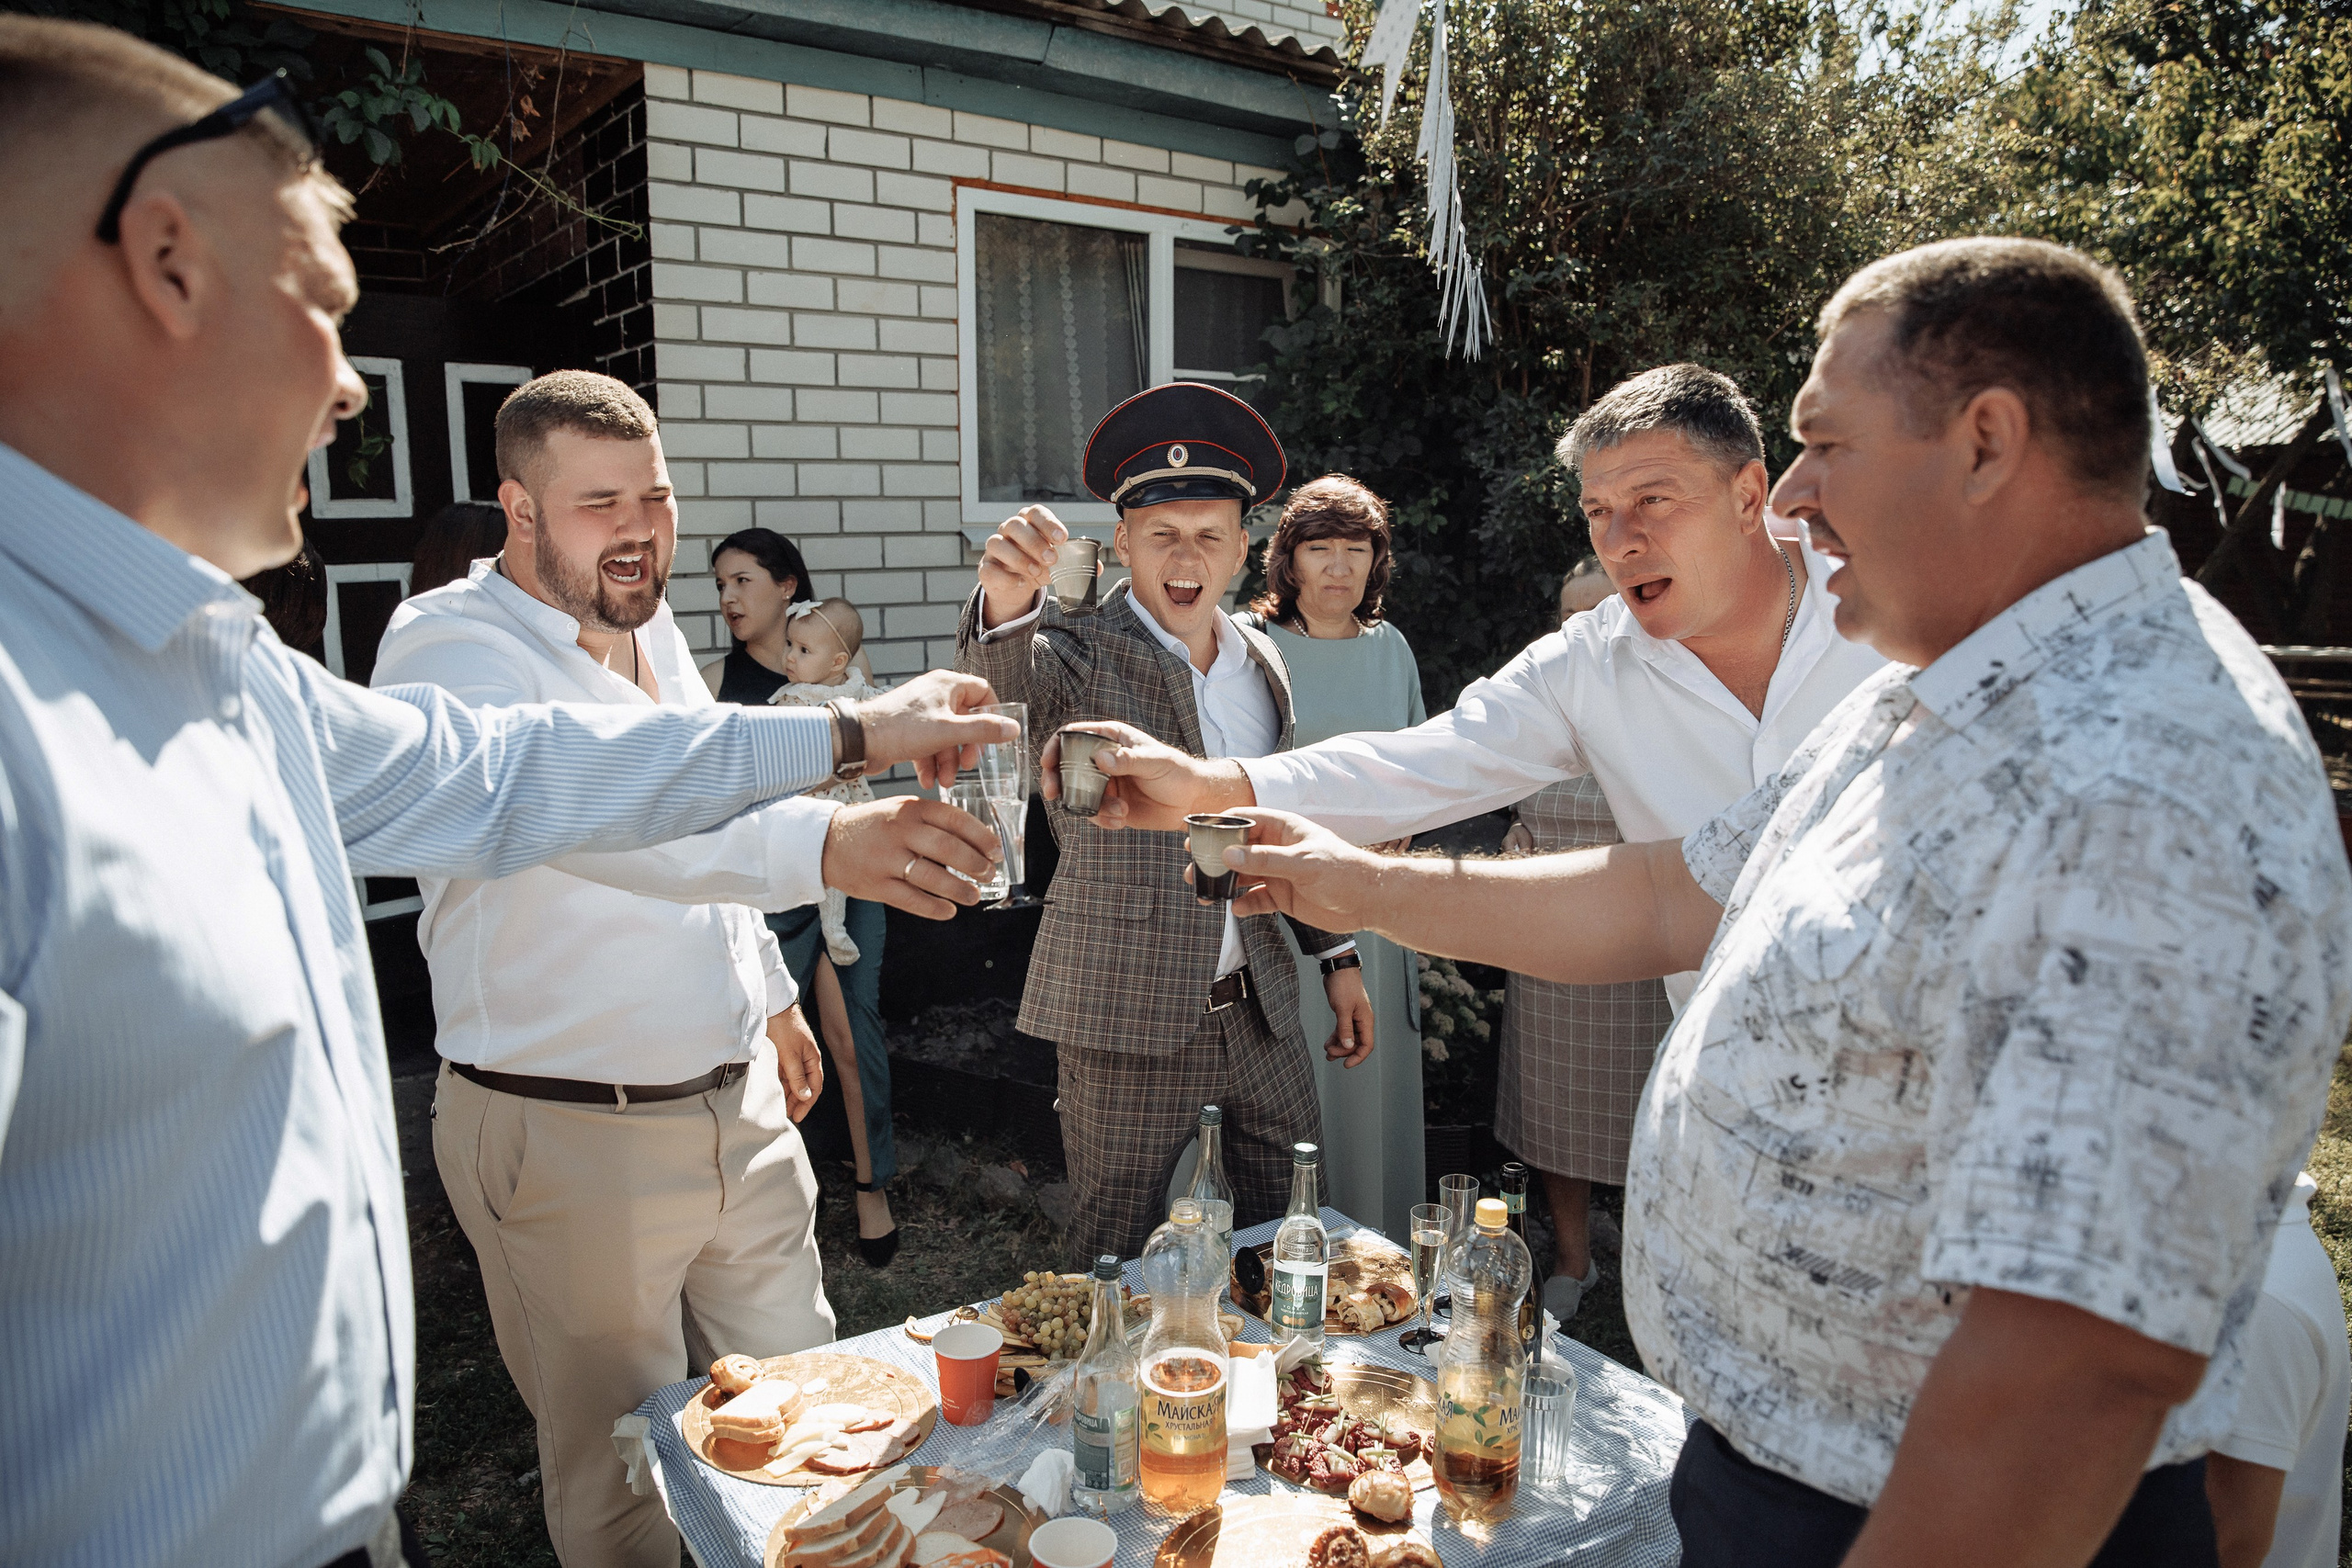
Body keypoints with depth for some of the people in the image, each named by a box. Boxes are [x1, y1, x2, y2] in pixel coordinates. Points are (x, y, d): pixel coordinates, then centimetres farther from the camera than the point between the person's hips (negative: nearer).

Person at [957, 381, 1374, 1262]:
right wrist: (1005, 605, -52)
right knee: (1114, 1271, 7)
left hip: (1261, 1015, 6)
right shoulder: (1077, 658, -9)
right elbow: (988, 698, -31)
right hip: (1127, 1023, -5)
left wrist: (1337, 956, 18)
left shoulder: (1261, 661, 10)